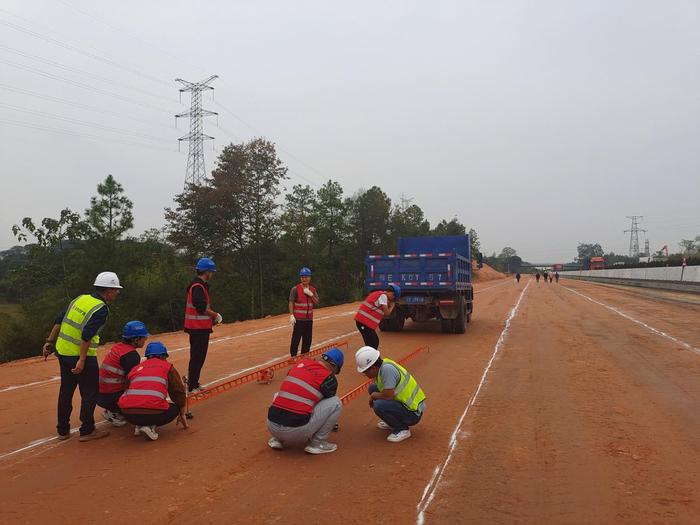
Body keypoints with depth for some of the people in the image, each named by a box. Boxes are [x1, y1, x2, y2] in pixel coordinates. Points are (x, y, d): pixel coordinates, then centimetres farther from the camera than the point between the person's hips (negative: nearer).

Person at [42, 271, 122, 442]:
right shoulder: (101, 309, -14)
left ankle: (63, 430, 28)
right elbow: (87, 334, -23)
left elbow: (59, 321, 11)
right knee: (90, 392, 6)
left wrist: (49, 342, 16)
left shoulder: (80, 298, 9)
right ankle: (87, 431, 13)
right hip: (81, 356, -8)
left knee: (65, 391, 18)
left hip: (62, 351, 8)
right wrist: (82, 360, -22)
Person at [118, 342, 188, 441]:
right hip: (153, 413, -4)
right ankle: (150, 426, 1)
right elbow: (179, 392, 17)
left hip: (128, 415, 5)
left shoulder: (135, 368, 23)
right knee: (175, 408, 24)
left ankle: (139, 425, 11)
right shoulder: (168, 367, 14)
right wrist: (182, 415, 32)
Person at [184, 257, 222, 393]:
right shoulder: (198, 286, -17)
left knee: (198, 356, 18)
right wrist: (215, 315, -12)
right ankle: (193, 386, 1)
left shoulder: (200, 285, 16)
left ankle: (192, 382, 28)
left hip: (200, 327, 10)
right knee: (197, 357, -5)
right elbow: (201, 307, -25)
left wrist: (212, 316, 11)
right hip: (198, 327, -10)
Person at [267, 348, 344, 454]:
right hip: (297, 432, -5)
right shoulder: (329, 378, -1)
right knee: (336, 402, 7)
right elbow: (327, 404, 17)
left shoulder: (301, 362, 12)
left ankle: (277, 439, 25)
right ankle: (317, 443, 10)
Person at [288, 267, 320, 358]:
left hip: (309, 319, 6)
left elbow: (317, 303, 4)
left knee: (307, 340, 12)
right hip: (298, 319, -6)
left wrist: (311, 294, -11)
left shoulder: (313, 289, 10)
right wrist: (291, 315, -17)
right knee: (296, 339, -9)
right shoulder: (295, 289, -6)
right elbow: (291, 302, -8)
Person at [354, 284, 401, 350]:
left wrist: (388, 305, 11)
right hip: (365, 322, -10)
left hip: (362, 320, 10)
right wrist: (392, 306, 9)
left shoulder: (378, 294, 21)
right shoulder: (383, 296, -9)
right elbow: (386, 313, -8)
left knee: (375, 341, 20)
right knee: (372, 345, -10)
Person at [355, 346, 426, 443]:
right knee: (373, 388, 9)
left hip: (413, 413, -10)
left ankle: (402, 429, -4)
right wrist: (374, 395, 1)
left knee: (379, 406, -28)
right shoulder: (383, 364, 0)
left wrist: (373, 396, -11)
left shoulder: (387, 368, -27)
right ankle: (392, 422, 19)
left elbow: (388, 395, -28)